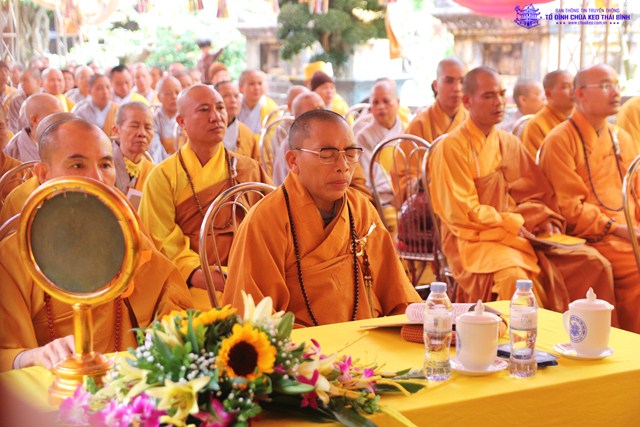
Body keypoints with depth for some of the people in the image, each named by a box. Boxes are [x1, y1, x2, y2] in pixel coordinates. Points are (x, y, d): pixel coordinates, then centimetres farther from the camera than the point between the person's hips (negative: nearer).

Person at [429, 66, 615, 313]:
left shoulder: (510, 144, 15)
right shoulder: (451, 148, -6)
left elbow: (535, 192, 18)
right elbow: (461, 212, -11)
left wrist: (545, 220, -2)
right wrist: (513, 223, -13)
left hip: (518, 235, 7)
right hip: (474, 240, -6)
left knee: (593, 263, -10)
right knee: (513, 276, -39)